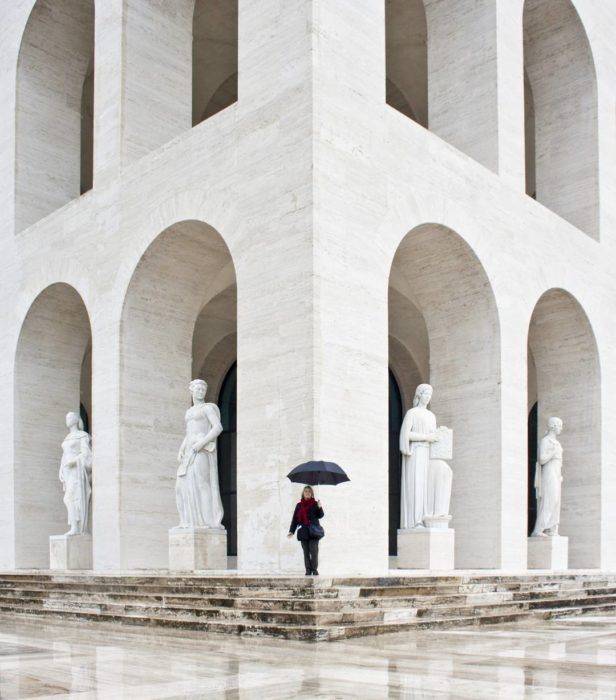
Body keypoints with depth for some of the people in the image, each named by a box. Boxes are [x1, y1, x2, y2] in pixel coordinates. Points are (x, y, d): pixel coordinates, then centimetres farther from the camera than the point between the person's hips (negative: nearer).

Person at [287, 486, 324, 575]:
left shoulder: (315, 504, 4)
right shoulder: (299, 505, 12)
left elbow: (320, 515, -5)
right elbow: (294, 519, 12)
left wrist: (319, 508, -24)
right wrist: (291, 531, 6)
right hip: (303, 532, 3)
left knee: (314, 551, -8)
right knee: (306, 552, 3)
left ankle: (314, 569, -1)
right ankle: (308, 570, 6)